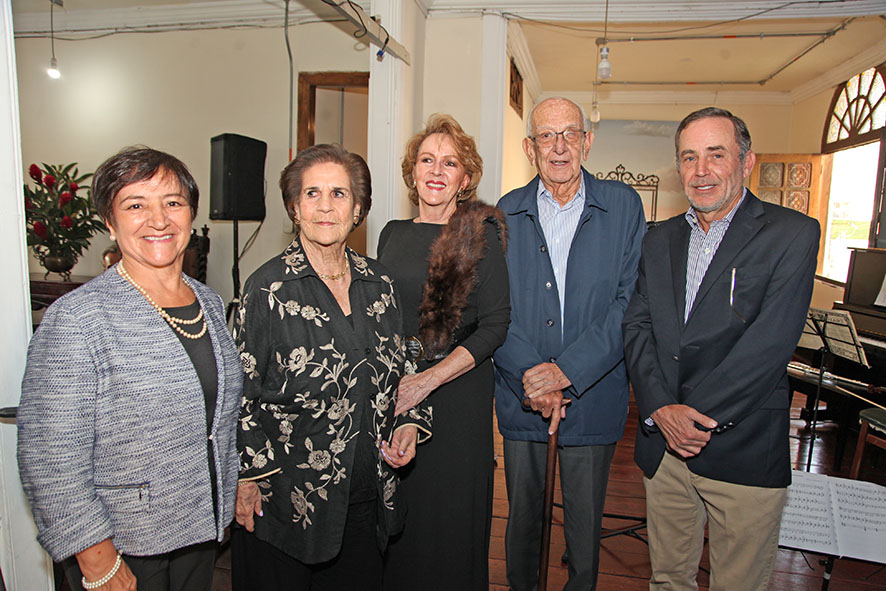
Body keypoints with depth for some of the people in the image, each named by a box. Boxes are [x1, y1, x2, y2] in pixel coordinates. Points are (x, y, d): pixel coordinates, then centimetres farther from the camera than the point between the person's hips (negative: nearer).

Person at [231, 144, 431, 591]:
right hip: (283, 500, -4)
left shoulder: (379, 283, 3)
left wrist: (409, 423, 0)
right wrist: (245, 479, -8)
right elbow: (239, 392, -8)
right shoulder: (270, 288, -11)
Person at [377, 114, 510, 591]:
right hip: (390, 390, 4)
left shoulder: (481, 233, -7)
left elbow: (494, 324, -11)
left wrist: (428, 380, -19)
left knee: (450, 516, 8)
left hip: (457, 392, -4)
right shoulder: (393, 234, 8)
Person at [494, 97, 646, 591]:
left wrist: (567, 370, -18)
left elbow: (630, 302, -9)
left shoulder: (624, 206, -1)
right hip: (520, 397, 1)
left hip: (593, 396, -1)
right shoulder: (506, 212, 3)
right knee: (522, 516, 17)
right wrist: (531, 377, -16)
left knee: (586, 525, 14)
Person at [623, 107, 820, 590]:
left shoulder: (792, 234, -6)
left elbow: (771, 341, -15)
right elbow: (636, 326, 1)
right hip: (662, 443, 4)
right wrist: (660, 409, -13)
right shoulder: (660, 240, 9)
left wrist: (697, 417, -16)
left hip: (743, 448, -4)